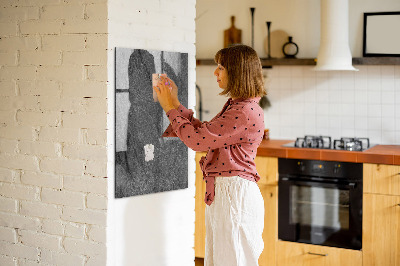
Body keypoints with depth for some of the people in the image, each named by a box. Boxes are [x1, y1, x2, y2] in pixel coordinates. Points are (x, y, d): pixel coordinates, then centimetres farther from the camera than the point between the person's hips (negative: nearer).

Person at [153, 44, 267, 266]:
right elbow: (203, 131, 18)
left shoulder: (246, 112, -20)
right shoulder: (235, 106, 14)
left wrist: (170, 108, -7)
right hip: (221, 192, 10)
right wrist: (175, 103, 16)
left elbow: (197, 139, -19)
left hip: (235, 194, -10)